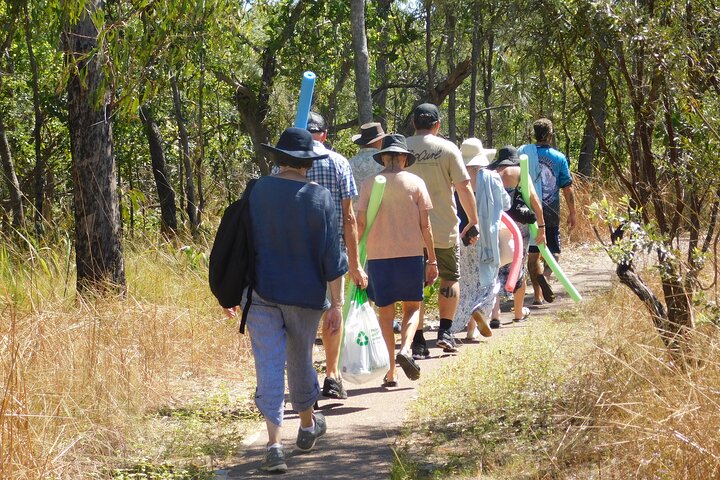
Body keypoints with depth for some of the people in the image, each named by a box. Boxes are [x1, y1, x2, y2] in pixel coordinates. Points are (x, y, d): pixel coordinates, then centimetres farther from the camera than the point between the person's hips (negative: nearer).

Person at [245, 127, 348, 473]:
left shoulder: (256, 192, -4)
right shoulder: (319, 198, -8)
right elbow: (331, 255, -7)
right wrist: (336, 303, -1)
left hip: (262, 294, 0)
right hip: (305, 295, 0)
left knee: (269, 366, -3)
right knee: (300, 360, 19)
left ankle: (274, 443, -15)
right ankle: (308, 426, 38)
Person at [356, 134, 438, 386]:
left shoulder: (369, 184, 2)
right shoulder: (415, 183, 2)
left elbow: (360, 224, -1)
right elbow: (425, 225, 1)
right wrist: (432, 259, 7)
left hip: (378, 255, 1)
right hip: (411, 252, -1)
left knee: (385, 312, 9)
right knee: (412, 307, 13)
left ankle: (390, 372, 7)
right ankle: (405, 348, -15)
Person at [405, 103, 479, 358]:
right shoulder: (447, 148, -5)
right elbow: (464, 187, -6)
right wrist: (473, 221, 3)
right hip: (444, 229, -1)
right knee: (450, 278, 17)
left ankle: (417, 341, 4)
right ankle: (445, 332, 9)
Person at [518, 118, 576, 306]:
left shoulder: (523, 152, -1)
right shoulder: (559, 158, -2)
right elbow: (567, 188, -1)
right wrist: (572, 213, 9)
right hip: (550, 211, -1)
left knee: (532, 253, 10)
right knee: (553, 250, 9)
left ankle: (538, 295, 7)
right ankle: (545, 276, -23)